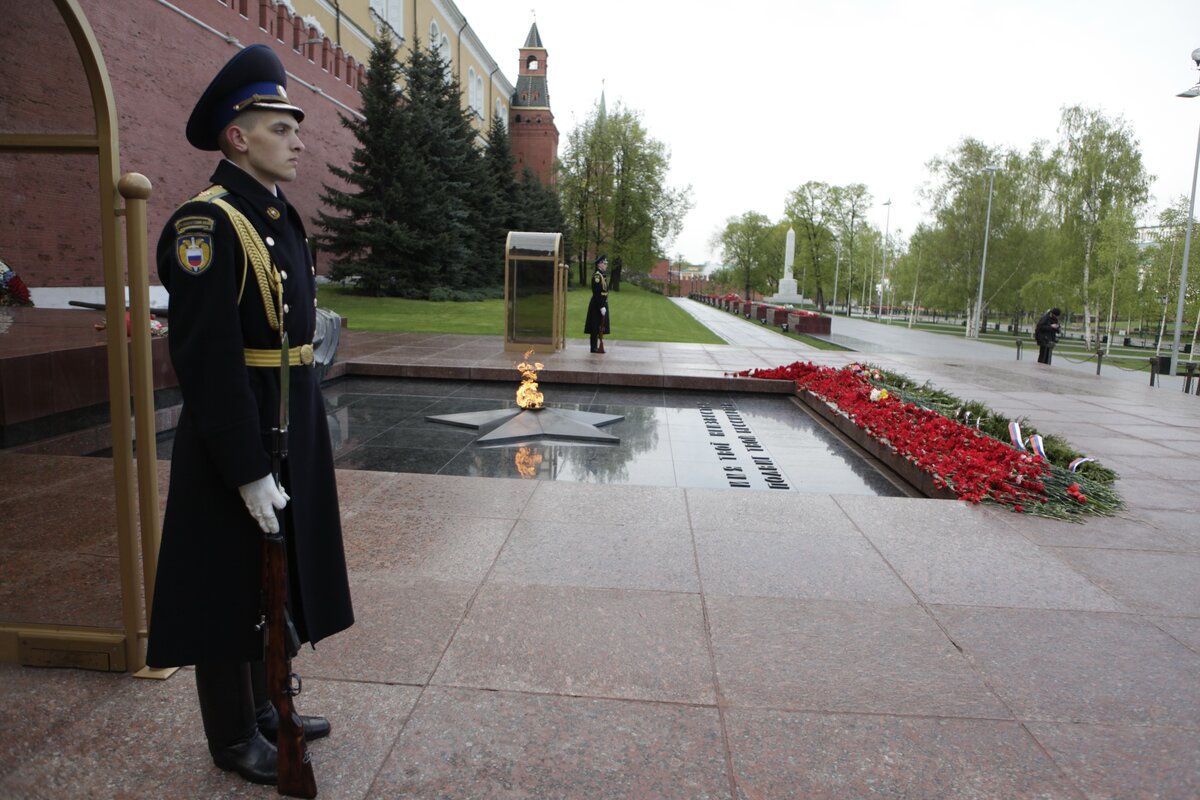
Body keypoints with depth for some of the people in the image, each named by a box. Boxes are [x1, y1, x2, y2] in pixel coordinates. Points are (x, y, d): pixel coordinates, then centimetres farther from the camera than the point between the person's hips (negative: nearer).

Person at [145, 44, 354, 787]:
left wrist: (301, 440, 17)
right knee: (234, 586, 7)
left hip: (292, 429, 9)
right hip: (238, 439, -9)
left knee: (275, 577, 20)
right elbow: (208, 360, -23)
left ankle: (263, 705, 39)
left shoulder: (279, 218, 11)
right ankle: (234, 737, 27)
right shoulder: (206, 223, -17)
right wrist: (249, 471, -22)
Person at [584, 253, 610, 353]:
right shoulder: (597, 275, -16)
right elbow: (597, 293, -21)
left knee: (600, 327, 12)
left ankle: (596, 347, 18)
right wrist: (601, 306, -23)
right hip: (598, 305, -10)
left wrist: (603, 305, 17)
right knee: (596, 327, -4)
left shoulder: (602, 275, 15)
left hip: (602, 303, 10)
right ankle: (594, 347, 1)